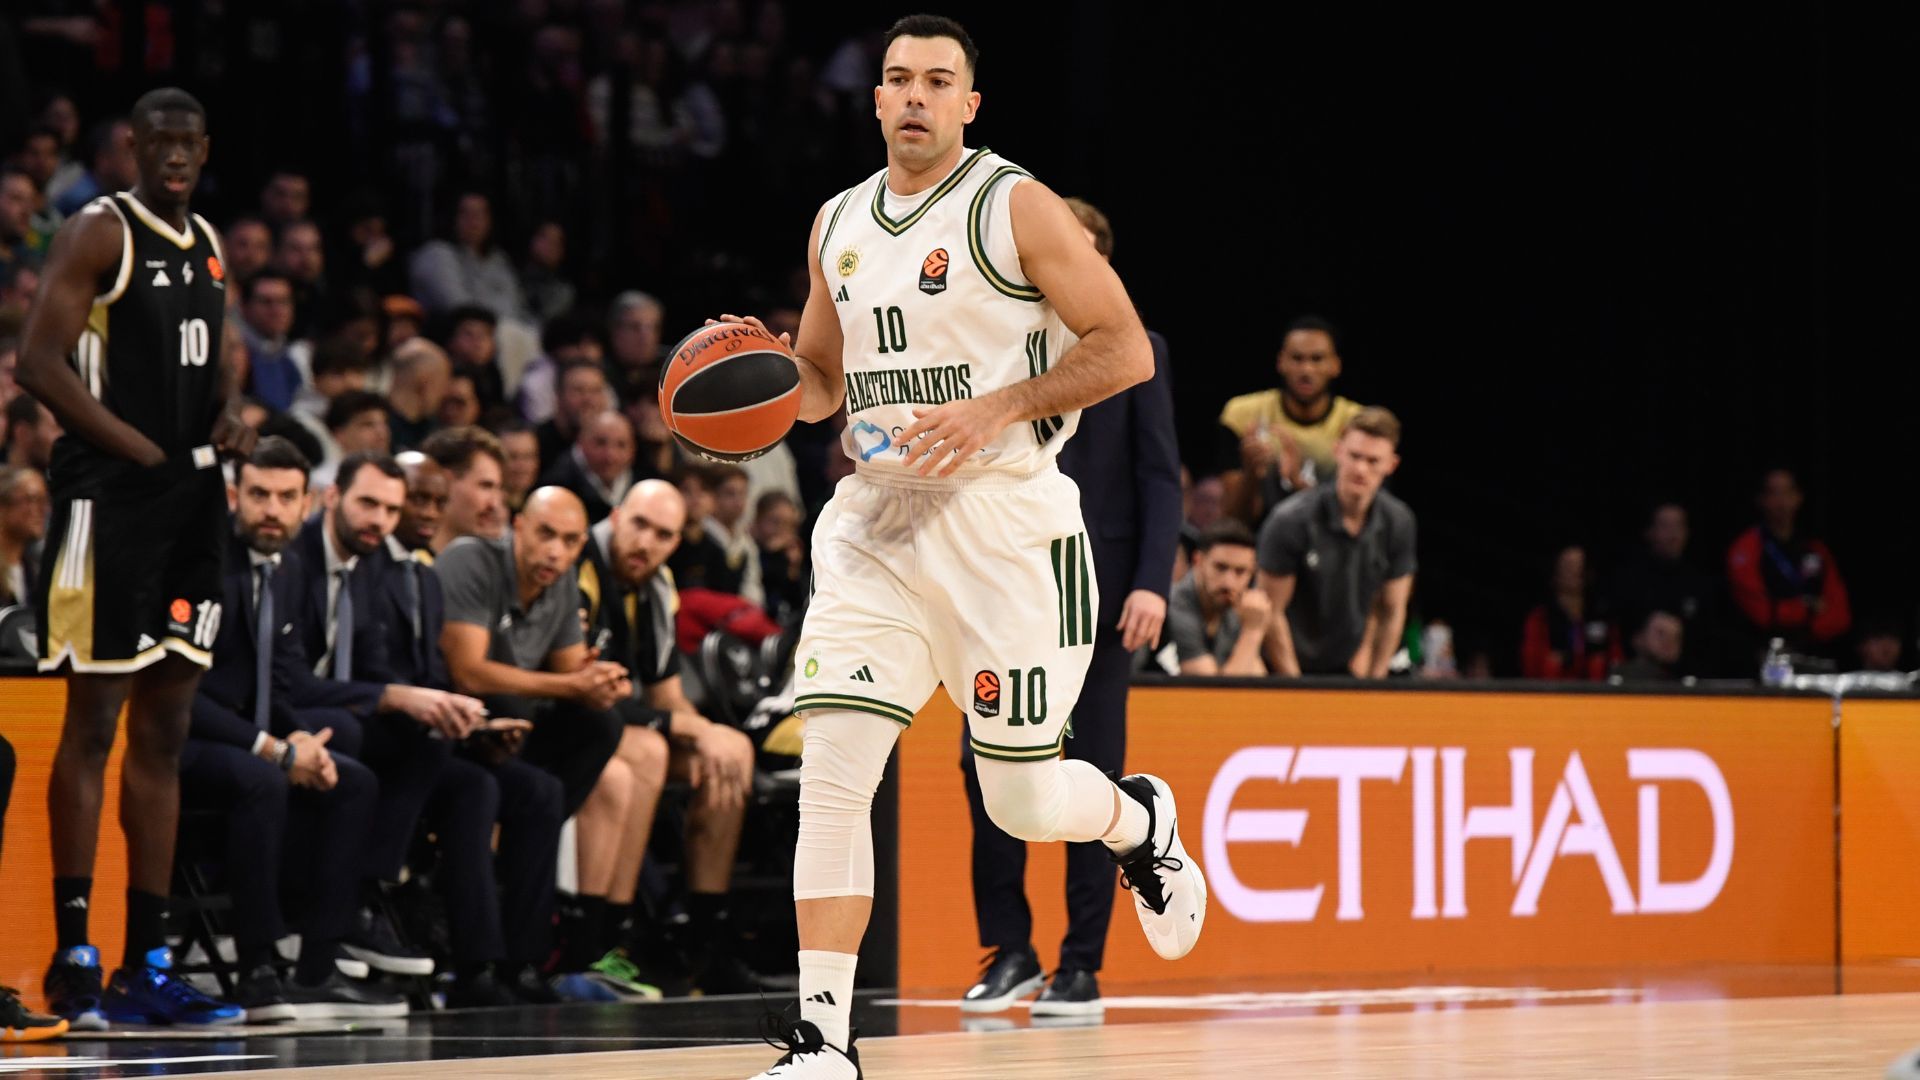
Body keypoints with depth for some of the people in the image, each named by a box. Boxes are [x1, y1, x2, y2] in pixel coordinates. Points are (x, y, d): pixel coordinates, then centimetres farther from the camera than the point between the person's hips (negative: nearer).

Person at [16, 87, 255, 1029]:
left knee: (165, 731, 7)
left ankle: (147, 967, 10)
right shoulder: (98, 234, -7)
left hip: (193, 500, 8)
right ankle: (73, 958, -2)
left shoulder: (208, 245, 16)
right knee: (94, 722, -6)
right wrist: (147, 452, -16)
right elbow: (41, 364, -14)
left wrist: (229, 415, 4)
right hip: (110, 497, -8)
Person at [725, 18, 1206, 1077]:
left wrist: (992, 409, -18)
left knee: (1022, 802, 1)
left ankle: (1140, 821, 37)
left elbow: (1126, 350, -8)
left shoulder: (1016, 206, -6)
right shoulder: (839, 224, 12)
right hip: (874, 517, 5)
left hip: (1003, 520, -4)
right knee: (830, 773, -11)